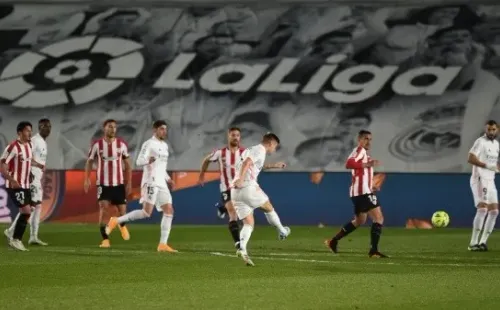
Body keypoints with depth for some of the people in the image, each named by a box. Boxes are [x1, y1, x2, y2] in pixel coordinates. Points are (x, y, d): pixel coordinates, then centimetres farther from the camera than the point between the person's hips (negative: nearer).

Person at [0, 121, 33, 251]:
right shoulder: (13, 147, -16)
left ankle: (16, 239, 15)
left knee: (26, 213, 6)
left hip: (25, 185, 8)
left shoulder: (29, 145, 10)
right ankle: (15, 239, -5)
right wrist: (12, 180, -25)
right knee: (26, 211, -14)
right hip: (15, 186, -8)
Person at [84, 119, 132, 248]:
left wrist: (129, 182, 5)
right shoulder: (97, 144, -3)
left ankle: (122, 225, 42)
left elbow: (127, 164, 9)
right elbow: (89, 162, 6)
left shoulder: (122, 144, 2)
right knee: (103, 208, -15)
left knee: (122, 210, 5)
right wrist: (87, 179, -5)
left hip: (119, 183, 2)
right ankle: (105, 239, -11)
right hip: (103, 183, -2)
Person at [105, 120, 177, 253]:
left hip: (161, 183, 8)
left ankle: (163, 244, -2)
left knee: (169, 211, -2)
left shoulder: (164, 145, 20)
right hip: (151, 182, -8)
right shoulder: (149, 144, -6)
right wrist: (148, 160, -37)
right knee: (146, 213, -17)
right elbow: (139, 162, -16)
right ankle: (117, 221, -5)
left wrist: (168, 179, 18)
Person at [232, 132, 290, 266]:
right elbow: (247, 162, -21)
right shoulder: (260, 150, -3)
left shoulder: (251, 149, 26)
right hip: (248, 187, -8)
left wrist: (274, 165, 52)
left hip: (235, 191, 8)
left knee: (249, 223, 6)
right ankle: (282, 231, 36)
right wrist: (241, 179, -31)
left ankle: (242, 248, -15)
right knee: (268, 207, 18)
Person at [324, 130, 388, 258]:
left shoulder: (364, 153, 23)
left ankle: (334, 241, 27)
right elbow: (349, 164, -27)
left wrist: (370, 186, 23)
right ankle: (374, 250, -17)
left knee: (359, 221, 23)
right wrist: (367, 164, -32)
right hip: (363, 191, -11)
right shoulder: (360, 150, -8)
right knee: (379, 218, -13)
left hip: (359, 192, 11)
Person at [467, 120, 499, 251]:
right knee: (482, 209, -20)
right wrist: (486, 165, -28)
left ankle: (483, 242, 9)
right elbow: (471, 159, -21)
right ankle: (473, 243, -20)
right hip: (479, 180, -9)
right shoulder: (481, 142, -11)